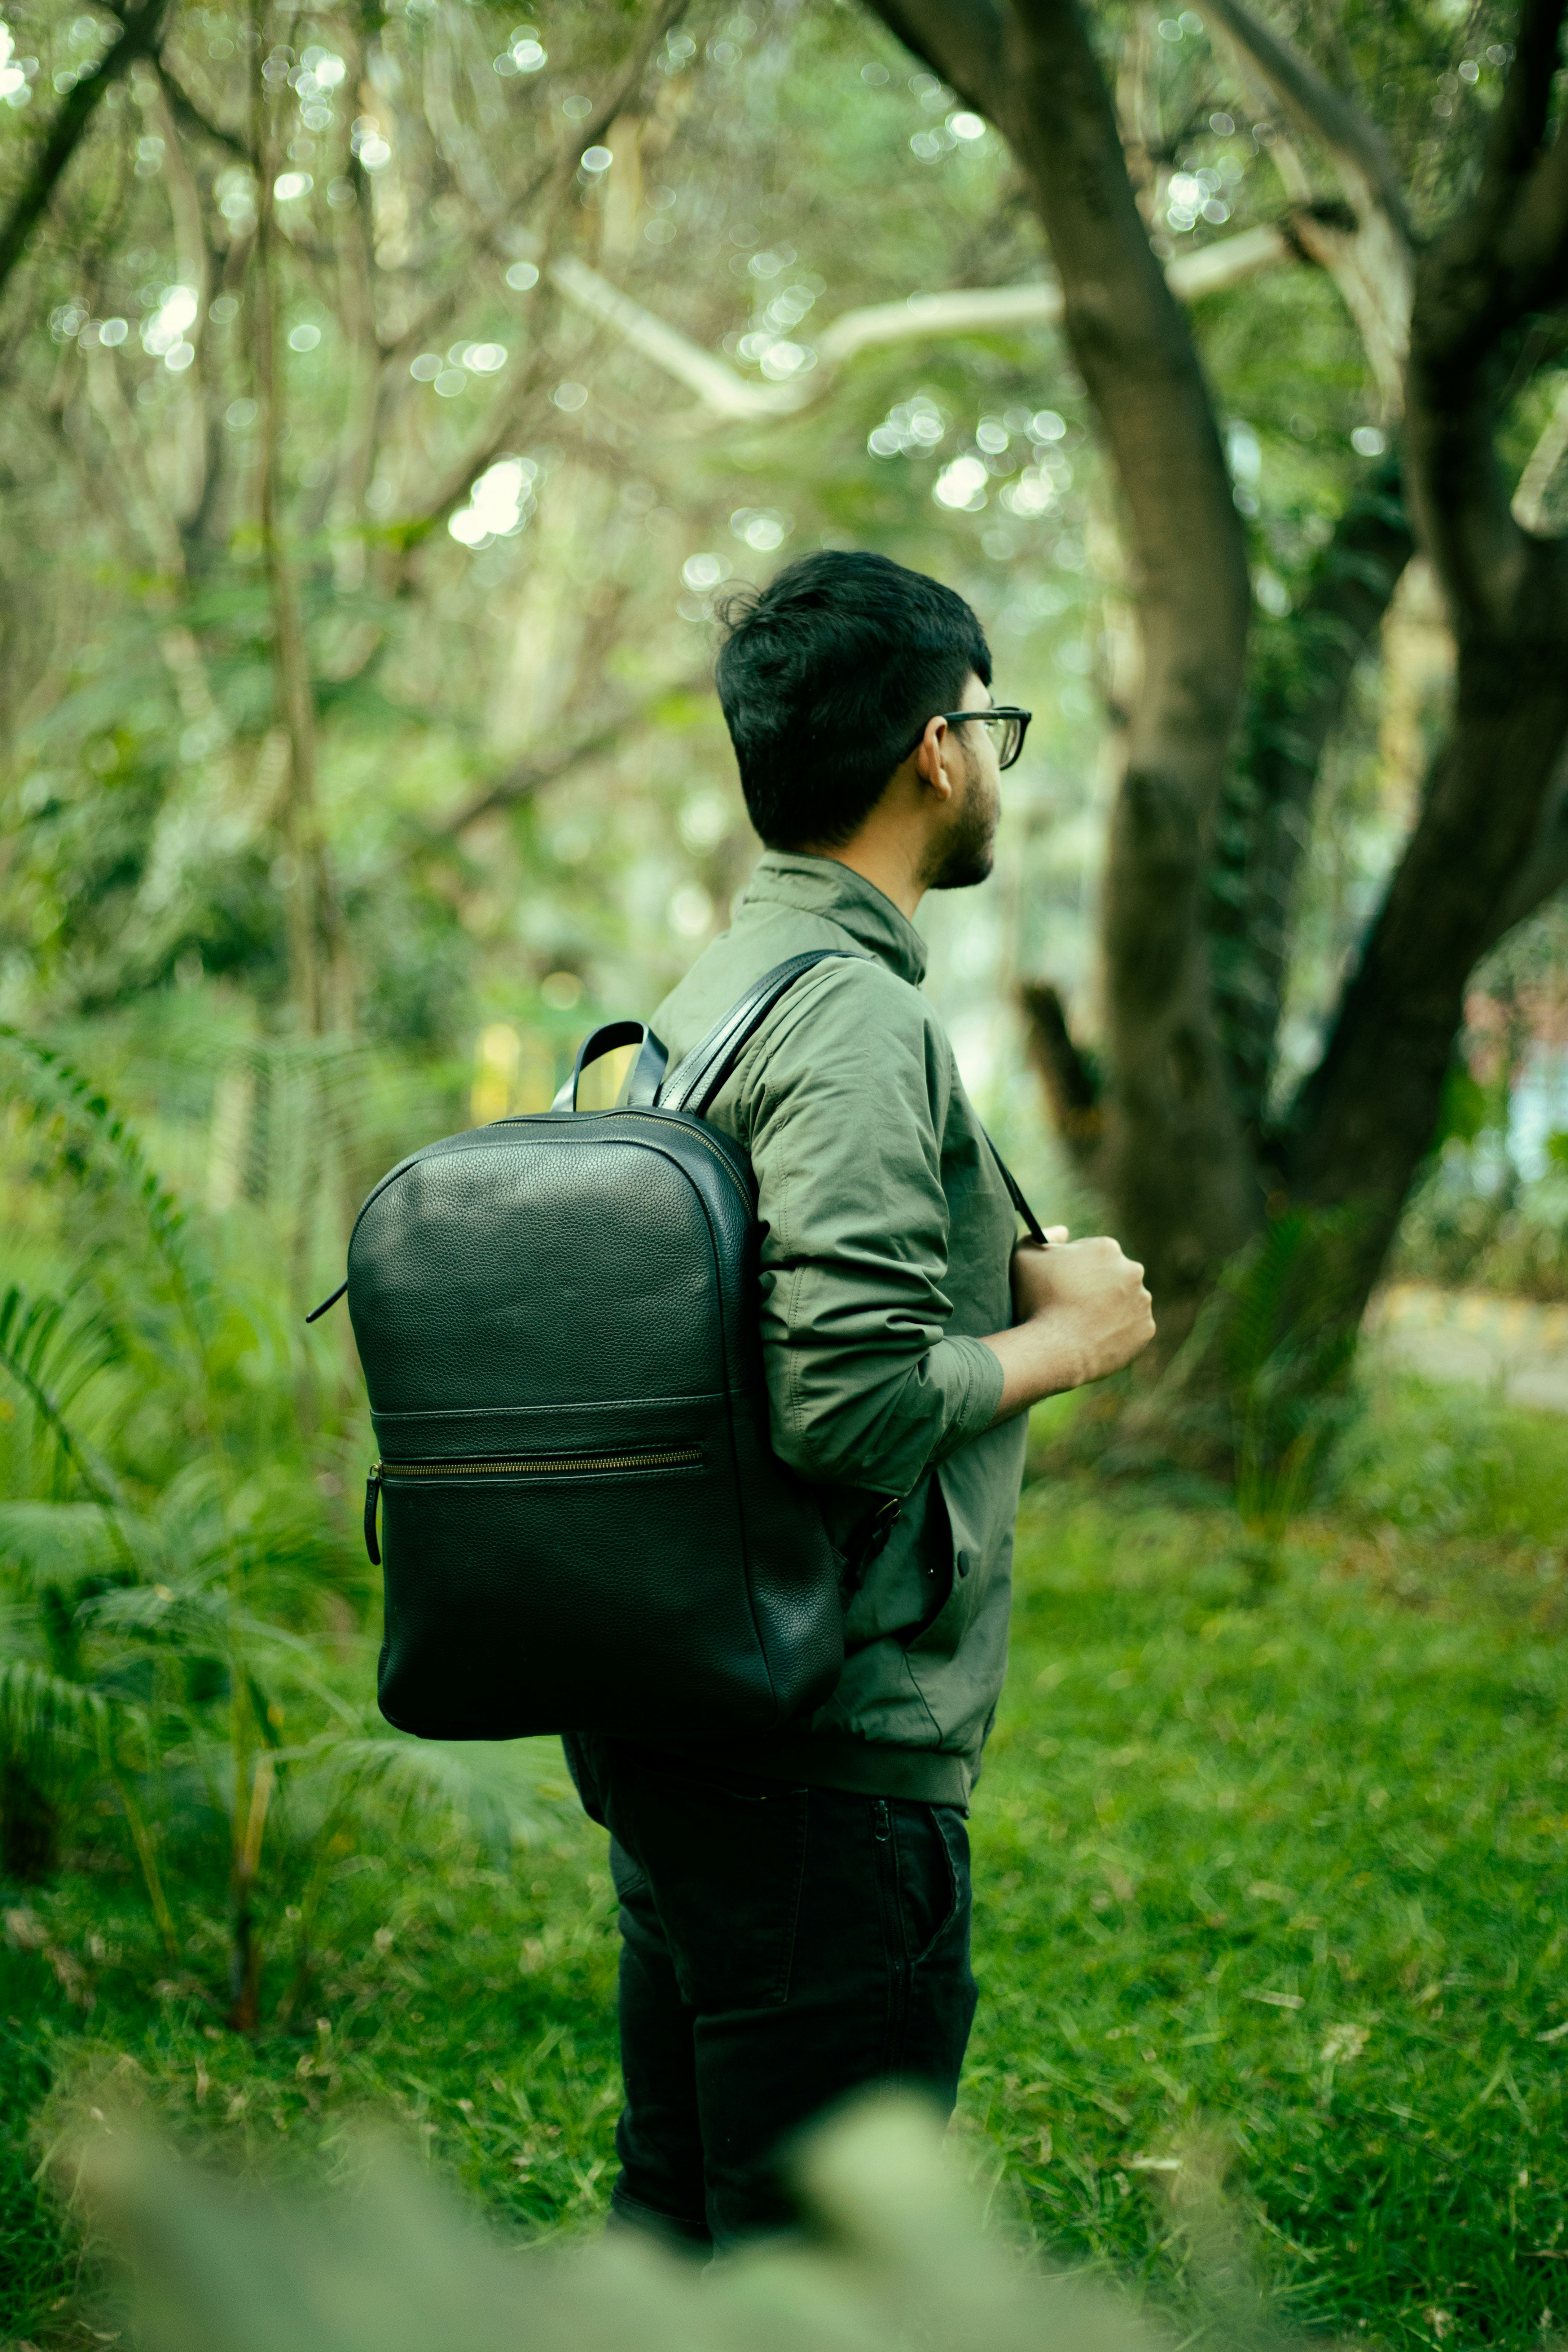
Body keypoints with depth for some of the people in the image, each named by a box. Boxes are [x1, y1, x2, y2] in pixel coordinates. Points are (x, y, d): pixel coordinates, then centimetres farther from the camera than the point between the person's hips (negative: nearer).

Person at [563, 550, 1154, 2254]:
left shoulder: (709, 994, 13)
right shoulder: (854, 1021, -18)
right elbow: (849, 1408, -28)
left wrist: (993, 1278, 11)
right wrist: (1061, 1339, -11)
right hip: (828, 1761, -10)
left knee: (680, 2211, 20)